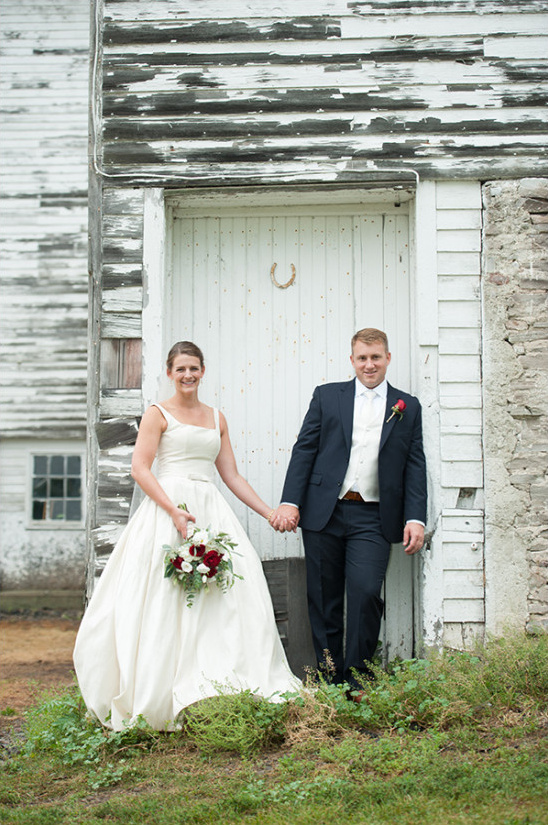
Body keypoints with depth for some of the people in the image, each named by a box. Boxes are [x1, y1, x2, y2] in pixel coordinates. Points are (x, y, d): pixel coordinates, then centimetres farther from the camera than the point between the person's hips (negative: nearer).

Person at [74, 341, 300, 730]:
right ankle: (157, 696, -2)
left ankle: (216, 689, 0)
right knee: (164, 601, -7)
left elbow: (232, 476, 19)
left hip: (211, 512, 5)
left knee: (228, 594, -6)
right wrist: (175, 512, -19)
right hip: (166, 509, -5)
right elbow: (140, 469, -7)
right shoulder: (158, 414, 3)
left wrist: (270, 513, 12)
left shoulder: (216, 418, 18)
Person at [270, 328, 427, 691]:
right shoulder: (326, 396, 10)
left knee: (366, 592, -13)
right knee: (324, 600, 5)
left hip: (373, 519, -1)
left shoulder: (408, 407, 11)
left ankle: (358, 677, 2)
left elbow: (415, 467, 8)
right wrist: (290, 501, -5)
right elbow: (304, 450, 5)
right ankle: (328, 676, 17)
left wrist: (416, 518, -3)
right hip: (324, 514, 1)